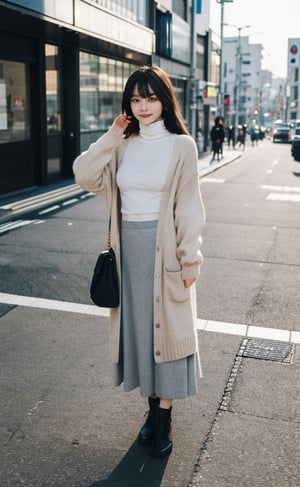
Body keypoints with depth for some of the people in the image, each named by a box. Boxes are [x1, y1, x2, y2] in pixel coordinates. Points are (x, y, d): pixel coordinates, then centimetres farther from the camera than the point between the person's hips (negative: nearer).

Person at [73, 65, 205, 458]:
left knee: (165, 326, 4)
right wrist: (111, 136, -6)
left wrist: (189, 259, -10)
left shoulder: (181, 145, -7)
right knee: (138, 325, 12)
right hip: (129, 246, 5)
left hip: (164, 247, -5)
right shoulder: (124, 145, 7)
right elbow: (85, 177, -2)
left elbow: (189, 207, -8)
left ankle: (164, 421, 18)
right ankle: (153, 408, 30)